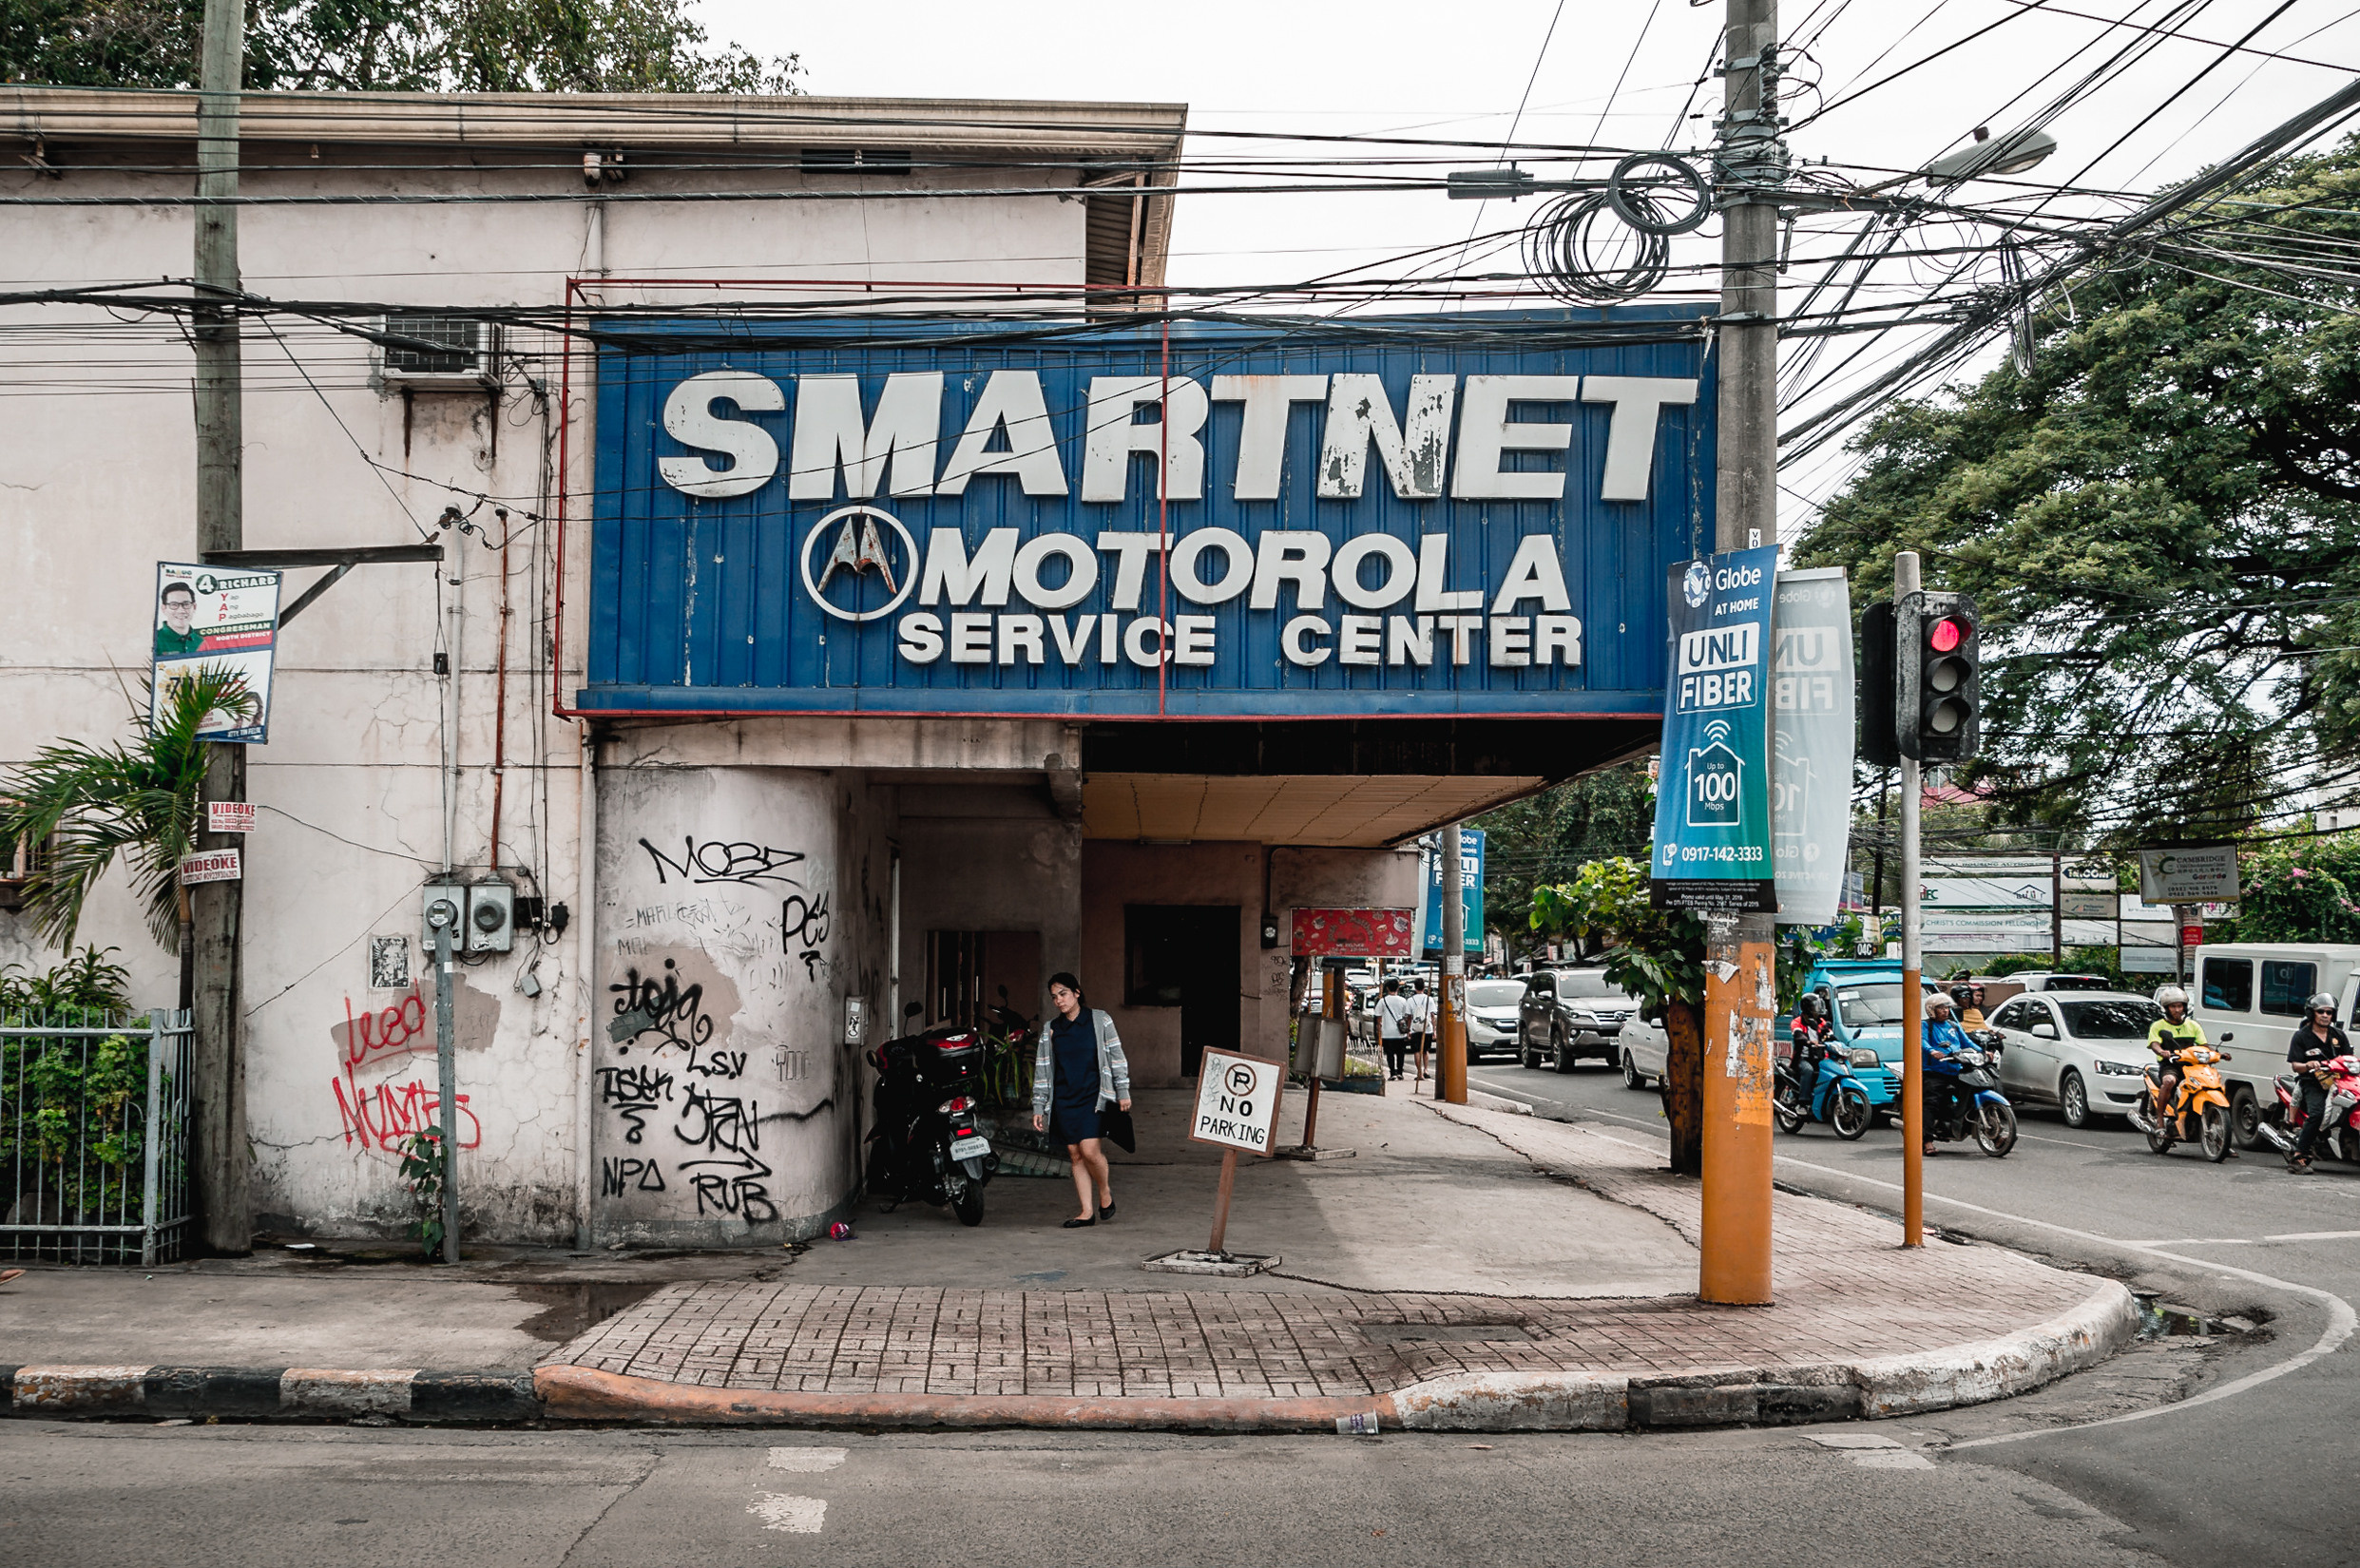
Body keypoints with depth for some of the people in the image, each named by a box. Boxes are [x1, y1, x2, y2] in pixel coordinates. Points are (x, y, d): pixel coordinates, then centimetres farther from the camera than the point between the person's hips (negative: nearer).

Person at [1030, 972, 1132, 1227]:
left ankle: (1105, 1192, 9)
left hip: (1093, 1096, -4)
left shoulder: (1099, 1021, 2)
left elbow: (1116, 1056, 4)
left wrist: (1123, 1091, 1)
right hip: (1064, 1099, 4)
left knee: (1089, 1150, -17)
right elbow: (1042, 1070, 12)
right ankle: (1087, 1212, 7)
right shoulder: (1050, 1029, 10)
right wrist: (1038, 1107, 9)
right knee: (1075, 1154, 3)